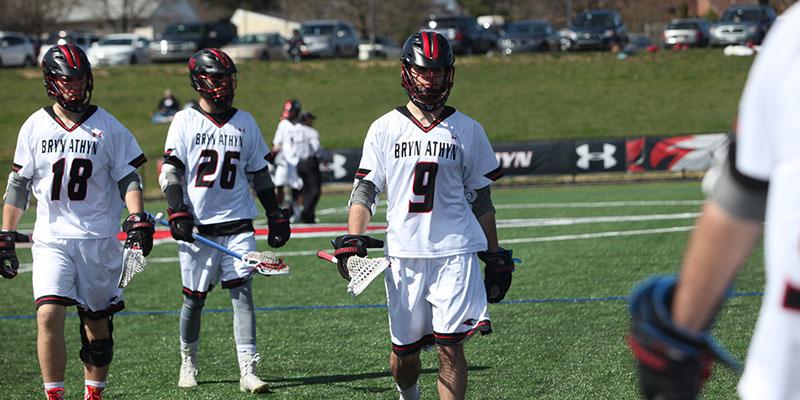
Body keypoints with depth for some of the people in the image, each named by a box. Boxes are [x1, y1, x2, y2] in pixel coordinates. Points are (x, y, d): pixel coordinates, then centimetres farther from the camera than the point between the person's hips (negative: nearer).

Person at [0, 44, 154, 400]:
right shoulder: (34, 127, 5)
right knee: (49, 316, -16)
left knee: (97, 323, 7)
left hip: (98, 240, 0)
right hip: (51, 239, 0)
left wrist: (137, 219, -14)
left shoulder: (108, 127, 1)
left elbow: (128, 178, 2)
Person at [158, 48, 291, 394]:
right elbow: (171, 172, -2)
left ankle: (248, 372, -13)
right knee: (194, 298, 7)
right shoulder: (185, 121, 1)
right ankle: (188, 363, 27)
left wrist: (275, 216, 13)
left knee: (242, 292, -9)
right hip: (197, 224, -2)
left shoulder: (244, 122, 10)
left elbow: (259, 173, 16)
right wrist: (177, 213, -14)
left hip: (237, 223, 2)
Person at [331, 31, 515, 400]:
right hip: (402, 255, 1)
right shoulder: (385, 128, 6)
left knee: (450, 346, -9)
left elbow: (481, 199, 12)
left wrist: (496, 258, 10)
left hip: (454, 252, -1)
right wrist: (352, 238, -11)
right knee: (404, 349, 6)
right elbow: (365, 189, 4)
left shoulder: (467, 131, 6)